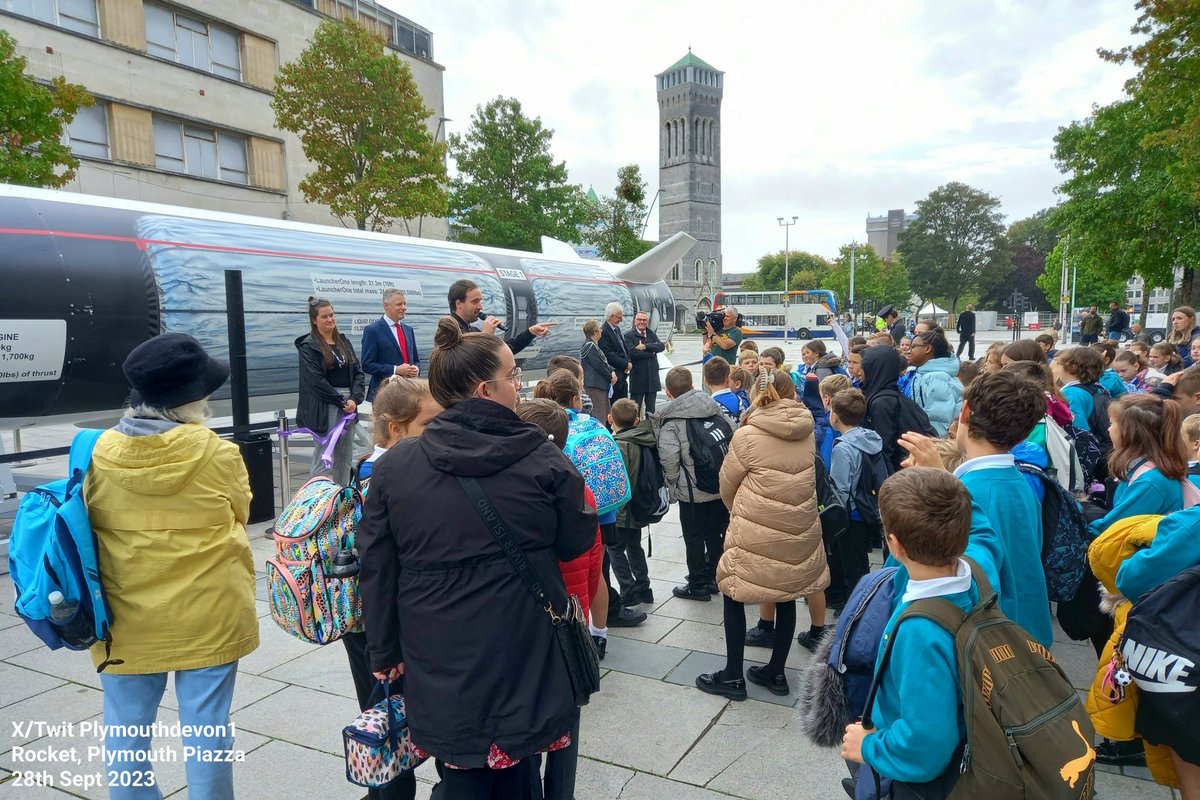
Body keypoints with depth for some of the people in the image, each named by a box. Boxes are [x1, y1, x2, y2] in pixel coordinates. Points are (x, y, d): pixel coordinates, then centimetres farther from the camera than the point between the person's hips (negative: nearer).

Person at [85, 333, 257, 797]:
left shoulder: (101, 454, -7)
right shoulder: (217, 454, -16)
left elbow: (92, 522, 6)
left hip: (128, 618, 3)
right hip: (208, 615, -3)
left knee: (126, 730, 18)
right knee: (206, 727, 11)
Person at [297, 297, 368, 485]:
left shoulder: (344, 342, 13)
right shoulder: (308, 346, -4)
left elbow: (358, 372, 8)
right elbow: (315, 380, -12)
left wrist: (354, 399, -7)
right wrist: (341, 401, -12)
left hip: (348, 405, 6)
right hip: (324, 408, -5)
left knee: (345, 460, 9)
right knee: (324, 461, -4)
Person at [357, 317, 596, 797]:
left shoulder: (394, 465, -5)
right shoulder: (544, 459, -11)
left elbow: (377, 568, 0)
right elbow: (576, 543, 0)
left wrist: (384, 652, 11)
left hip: (440, 656, 1)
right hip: (524, 650, -1)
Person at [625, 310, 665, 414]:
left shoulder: (652, 334, 13)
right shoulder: (629, 336, -2)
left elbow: (661, 346, -5)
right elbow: (633, 352, -18)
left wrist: (645, 347, -17)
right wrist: (651, 352, -11)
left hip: (652, 376, 5)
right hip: (637, 377, -5)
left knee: (651, 408, 12)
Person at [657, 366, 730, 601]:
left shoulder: (670, 420, -11)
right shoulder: (715, 407, 3)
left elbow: (669, 458, -22)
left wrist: (673, 484, -6)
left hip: (692, 491, -5)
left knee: (694, 537, 9)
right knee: (717, 533, 18)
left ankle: (698, 585, 19)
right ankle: (714, 578, 31)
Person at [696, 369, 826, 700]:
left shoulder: (747, 435, -14)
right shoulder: (808, 433, -3)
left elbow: (727, 484, -2)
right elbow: (811, 480, 9)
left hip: (755, 531, -4)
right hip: (799, 529, 5)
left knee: (734, 595, 11)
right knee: (786, 597, 18)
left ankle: (733, 676, 18)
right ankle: (776, 672, 28)